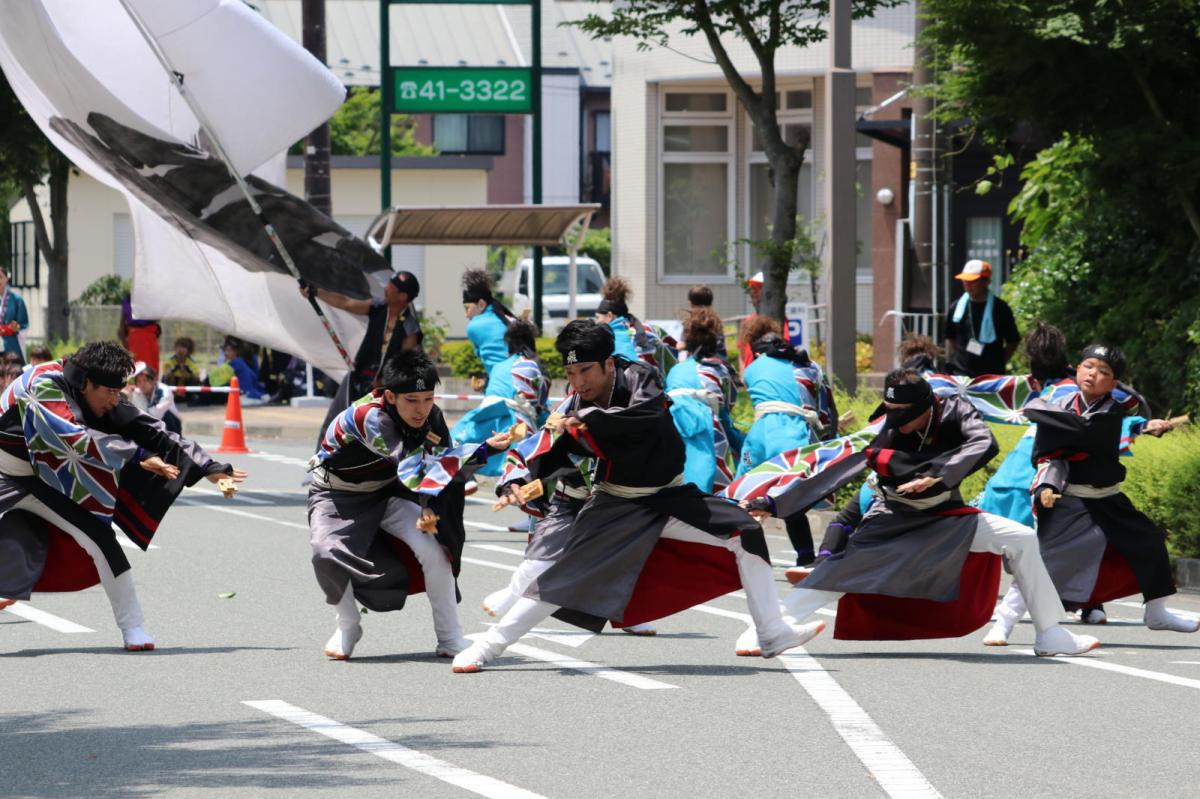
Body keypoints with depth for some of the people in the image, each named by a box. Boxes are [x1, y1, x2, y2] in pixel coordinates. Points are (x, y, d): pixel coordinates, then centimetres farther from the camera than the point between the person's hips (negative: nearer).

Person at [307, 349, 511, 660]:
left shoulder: (431, 417, -18)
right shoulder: (367, 417, -37)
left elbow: (439, 467, -5)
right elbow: (414, 467, -45)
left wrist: (430, 508, -27)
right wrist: (483, 450, -51)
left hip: (386, 494, 4)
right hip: (338, 495, -4)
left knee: (432, 547, -19)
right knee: (327, 554, -30)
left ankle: (450, 638, -4)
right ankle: (348, 627, -2)